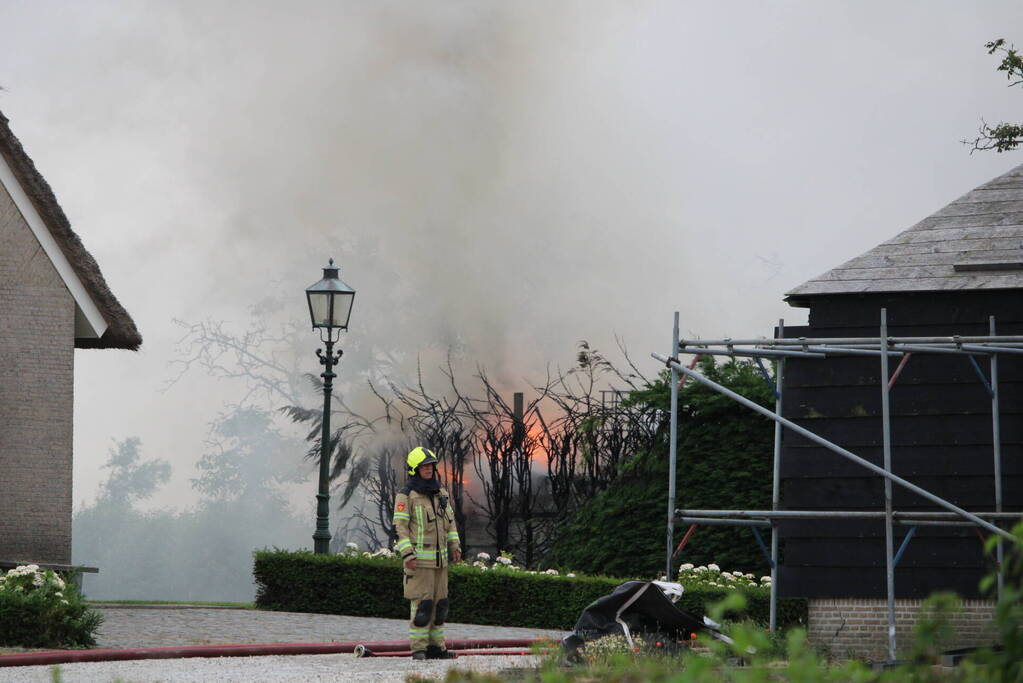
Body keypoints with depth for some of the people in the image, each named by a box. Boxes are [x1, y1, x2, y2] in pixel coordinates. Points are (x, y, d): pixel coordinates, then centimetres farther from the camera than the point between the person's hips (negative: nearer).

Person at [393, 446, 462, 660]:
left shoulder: (441, 494, 14)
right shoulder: (406, 496, -7)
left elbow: (450, 521, 20)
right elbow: (400, 526, -11)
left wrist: (455, 546, 11)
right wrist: (407, 555, -18)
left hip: (440, 559, 7)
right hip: (419, 559, -7)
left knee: (439, 603, 7)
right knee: (422, 603, -9)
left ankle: (435, 646, 13)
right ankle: (418, 648, -5)